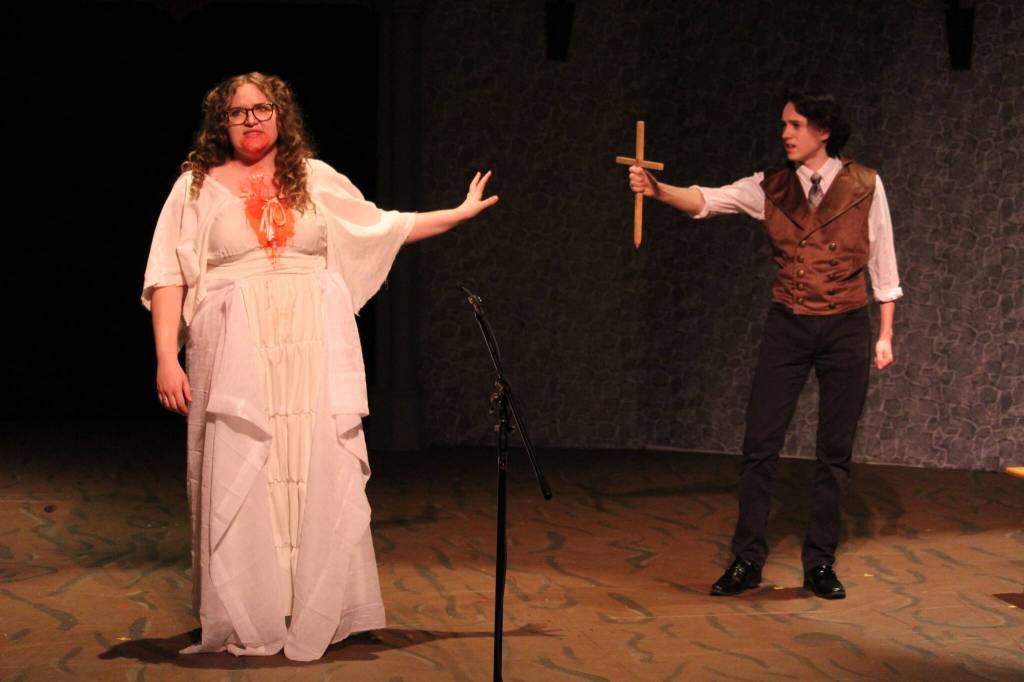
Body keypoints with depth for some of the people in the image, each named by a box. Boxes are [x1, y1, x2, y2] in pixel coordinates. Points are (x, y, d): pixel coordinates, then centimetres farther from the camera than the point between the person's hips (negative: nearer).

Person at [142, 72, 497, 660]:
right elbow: (169, 277, 1)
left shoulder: (317, 179, 13)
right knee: (239, 484, -3)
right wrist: (166, 357, -9)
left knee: (321, 482, 0)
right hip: (237, 360, -2)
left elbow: (383, 227, 23)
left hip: (314, 357, 2)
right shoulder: (199, 187, 6)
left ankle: (315, 616, 10)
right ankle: (245, 626, 5)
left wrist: (461, 214, 23)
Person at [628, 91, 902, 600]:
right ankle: (747, 559, 7)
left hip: (846, 329, -1)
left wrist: (886, 334, 2)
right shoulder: (772, 188, 1)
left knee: (835, 451, 5)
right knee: (759, 444, -2)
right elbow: (709, 199, -12)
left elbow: (882, 262, 3)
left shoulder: (864, 185, -2)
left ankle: (820, 563, 15)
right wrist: (657, 190, -31)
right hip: (787, 328, 1)